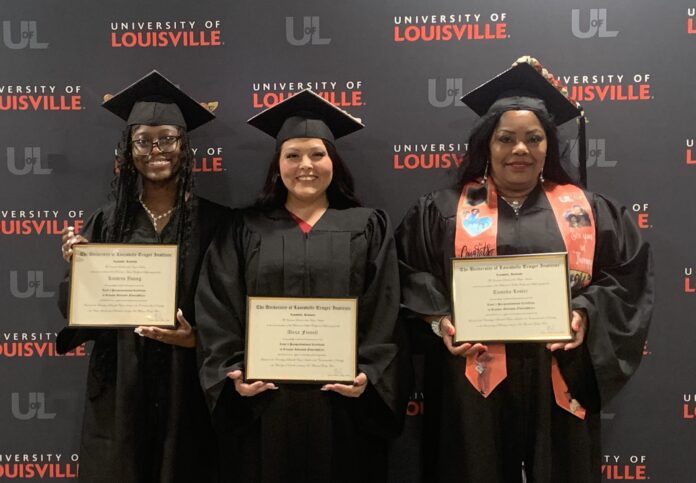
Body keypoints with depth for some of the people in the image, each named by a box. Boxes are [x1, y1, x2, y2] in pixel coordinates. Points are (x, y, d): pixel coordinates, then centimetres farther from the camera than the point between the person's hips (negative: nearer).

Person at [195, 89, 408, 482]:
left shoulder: (368, 227, 6)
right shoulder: (246, 231, 8)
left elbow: (385, 315, 0)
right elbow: (217, 314, 3)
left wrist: (368, 375, -13)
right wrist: (232, 373, -10)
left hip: (343, 405, 0)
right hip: (263, 404, 1)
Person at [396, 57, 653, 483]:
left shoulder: (586, 209, 9)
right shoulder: (443, 210, 7)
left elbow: (629, 272, 6)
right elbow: (411, 271, 5)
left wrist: (587, 314, -10)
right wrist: (439, 319, -10)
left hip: (558, 383, 1)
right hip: (475, 382, -1)